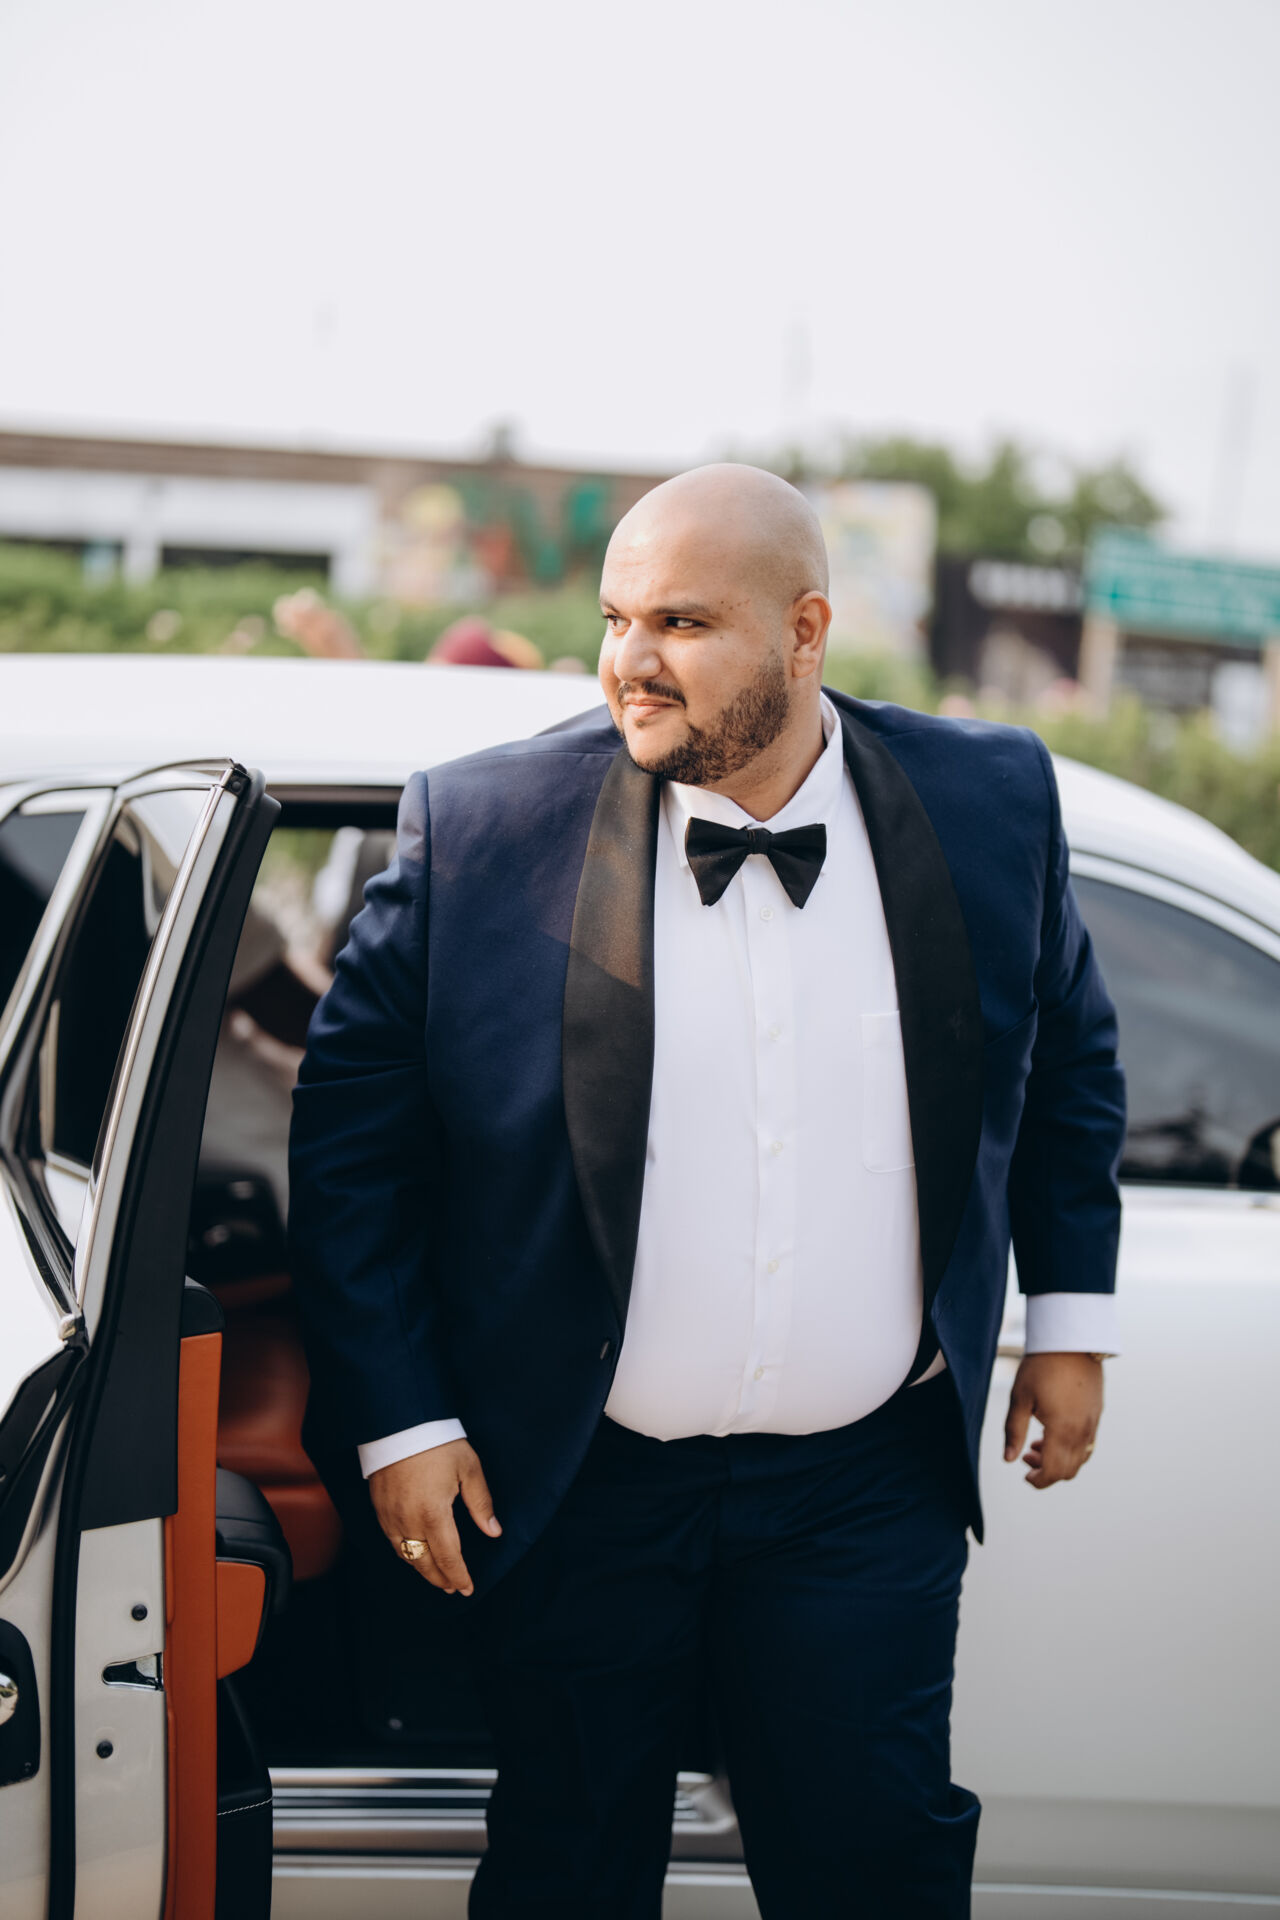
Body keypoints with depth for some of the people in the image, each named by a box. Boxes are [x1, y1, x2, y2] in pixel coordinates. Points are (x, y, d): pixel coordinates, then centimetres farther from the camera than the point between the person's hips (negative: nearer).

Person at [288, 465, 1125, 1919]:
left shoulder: (988, 804, -3)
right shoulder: (480, 824, -10)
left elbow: (1069, 1059, 14)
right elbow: (350, 1128, -4)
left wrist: (1071, 1314, 12)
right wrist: (397, 1418, -7)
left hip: (866, 1486, 1)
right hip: (568, 1487, -1)